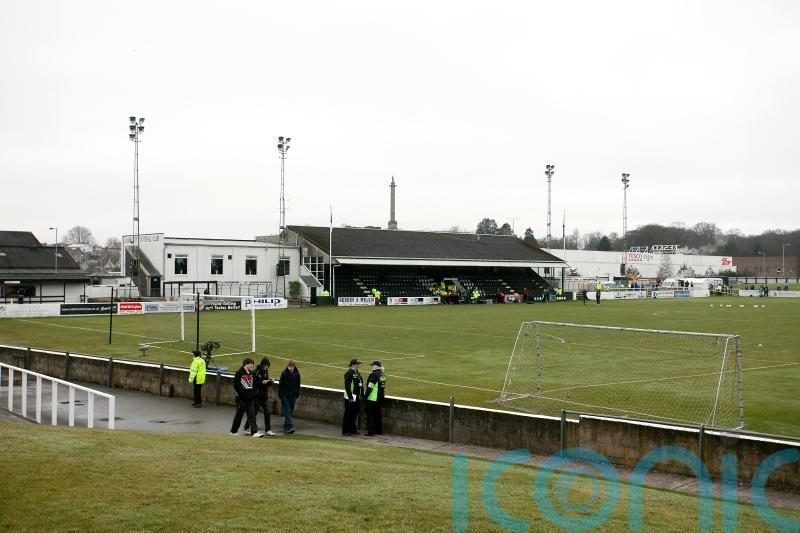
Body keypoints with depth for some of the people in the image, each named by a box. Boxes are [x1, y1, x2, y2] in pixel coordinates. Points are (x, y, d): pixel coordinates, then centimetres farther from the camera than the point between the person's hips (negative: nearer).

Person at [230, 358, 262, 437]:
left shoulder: (251, 373, 13)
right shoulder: (239, 373, -9)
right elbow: (236, 385, -14)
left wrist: (253, 393, 7)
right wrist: (242, 394, -17)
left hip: (251, 398, 6)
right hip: (242, 399, -6)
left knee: (252, 415, -3)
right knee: (239, 415, 7)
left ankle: (254, 432, -9)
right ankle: (233, 431, 23)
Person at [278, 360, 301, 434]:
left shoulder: (297, 374, 1)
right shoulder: (284, 374, -7)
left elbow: (298, 385, 11)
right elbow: (280, 385, -3)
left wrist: (297, 394, 7)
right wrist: (280, 394, -6)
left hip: (293, 396, 3)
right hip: (285, 396, -3)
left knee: (290, 412, 9)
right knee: (287, 412, -11)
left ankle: (286, 427, 19)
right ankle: (290, 426, -19)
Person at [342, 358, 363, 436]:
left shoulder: (358, 373, 13)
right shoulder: (349, 373, -15)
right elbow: (347, 386, -19)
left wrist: (362, 395, 16)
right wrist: (350, 397, -22)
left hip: (357, 397, 8)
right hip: (350, 397, -8)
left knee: (354, 414, 15)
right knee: (348, 414, -2)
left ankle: (353, 429, 25)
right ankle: (345, 431, 5)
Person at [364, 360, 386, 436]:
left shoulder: (374, 374, -16)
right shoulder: (382, 375, 9)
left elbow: (370, 387, -18)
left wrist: (366, 395, -12)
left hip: (372, 398, -8)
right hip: (380, 398, 8)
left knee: (370, 415, -1)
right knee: (378, 414, 15)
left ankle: (371, 431, 0)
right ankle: (379, 431, 21)